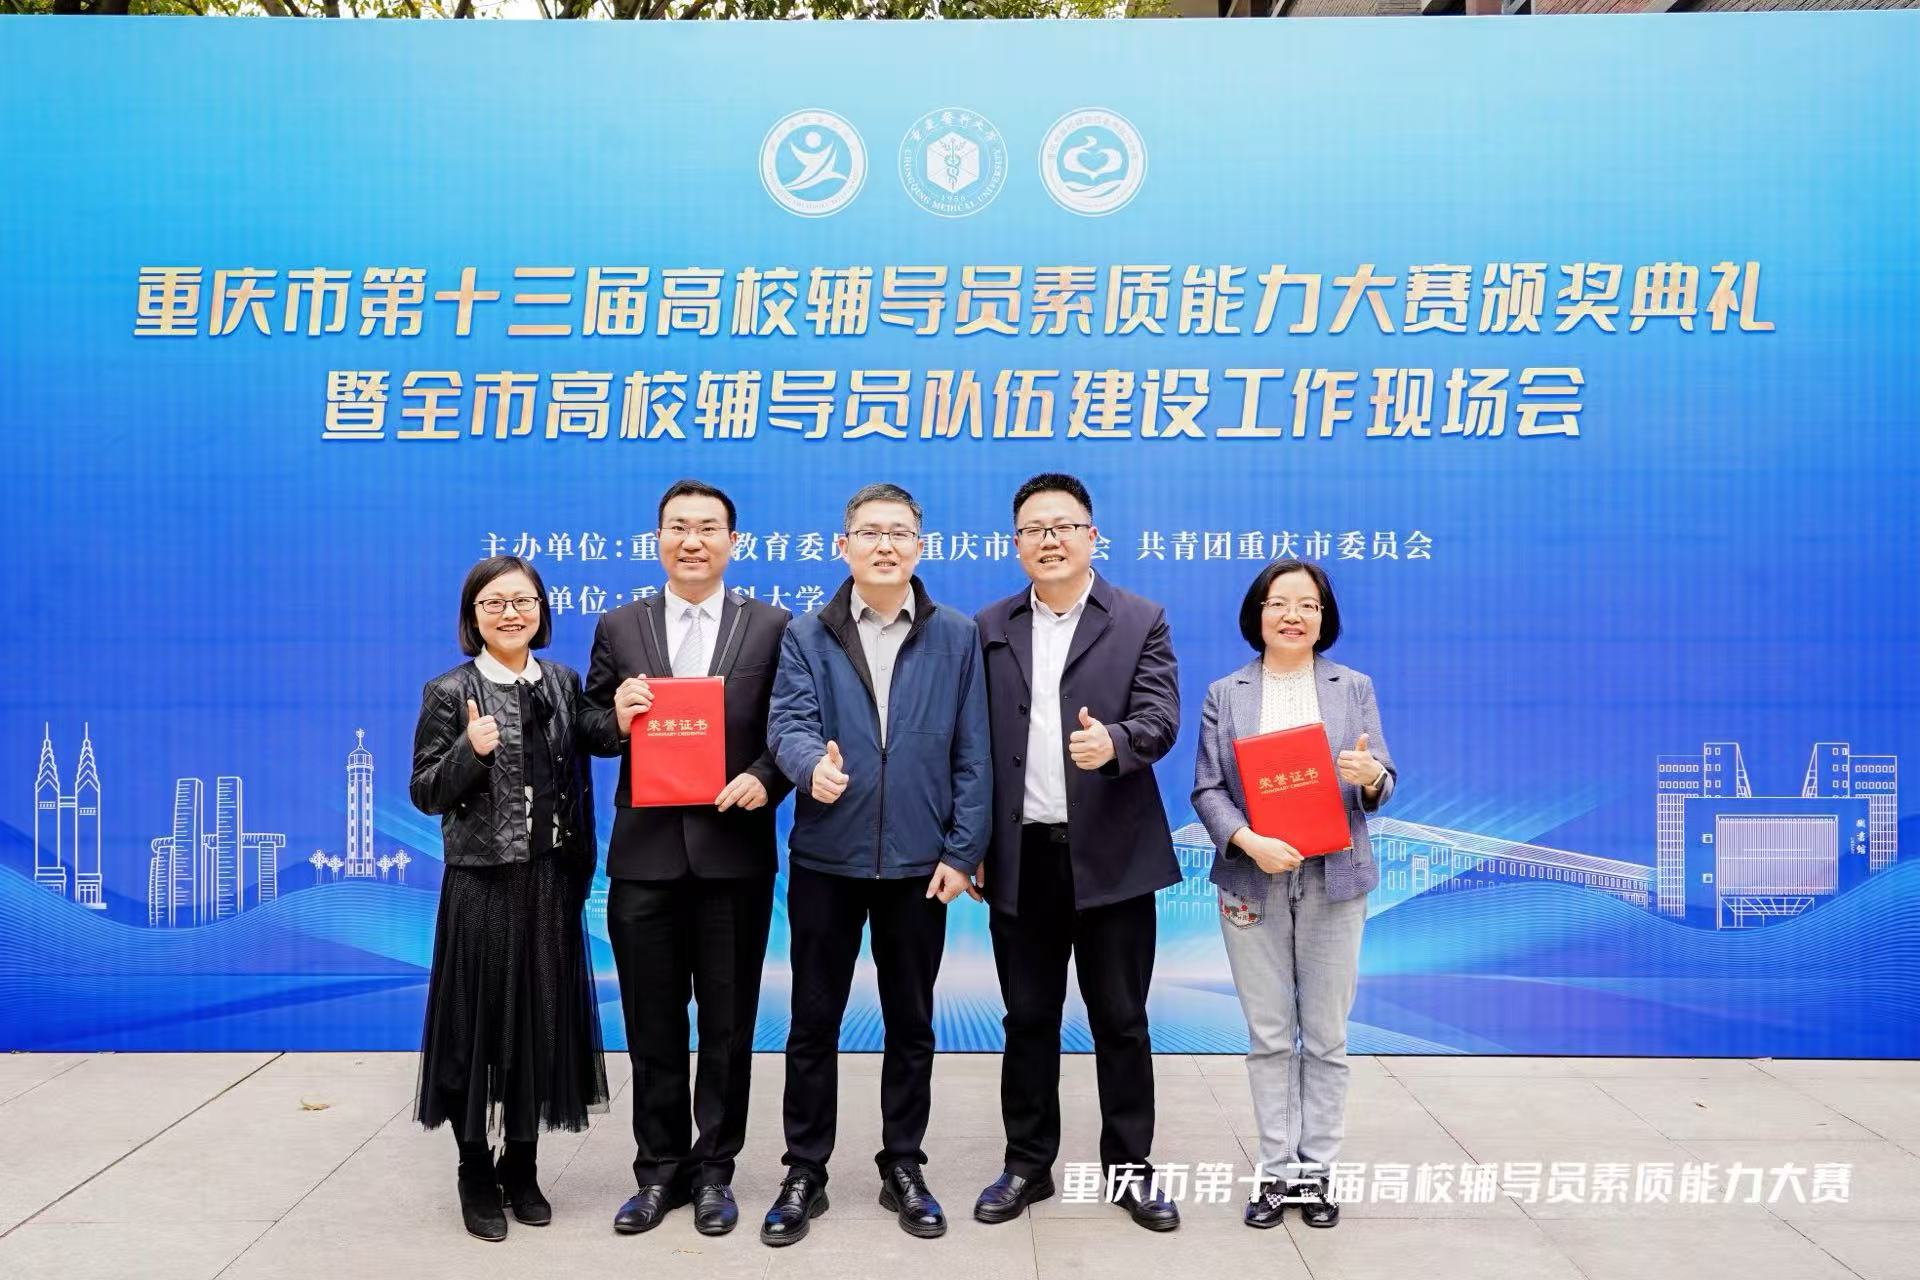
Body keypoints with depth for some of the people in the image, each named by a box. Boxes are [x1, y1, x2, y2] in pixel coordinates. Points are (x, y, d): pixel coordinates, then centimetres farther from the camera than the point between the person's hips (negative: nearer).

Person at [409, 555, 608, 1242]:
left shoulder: (564, 684, 6)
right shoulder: (449, 692, -4)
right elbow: (426, 794, -5)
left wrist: (580, 871, 9)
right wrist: (470, 750, -23)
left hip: (550, 882, 3)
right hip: (481, 883, -3)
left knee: (544, 1020, 9)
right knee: (478, 1022, 4)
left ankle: (521, 1166, 26)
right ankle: (476, 1172, 22)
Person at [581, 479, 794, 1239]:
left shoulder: (771, 628, 2)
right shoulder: (619, 628, 7)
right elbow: (594, 728, 9)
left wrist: (765, 779, -17)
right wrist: (615, 718, -13)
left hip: (733, 850, -1)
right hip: (645, 853, 2)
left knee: (728, 1025, 9)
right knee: (652, 1025, 11)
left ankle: (714, 1170, 24)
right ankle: (659, 1169, 26)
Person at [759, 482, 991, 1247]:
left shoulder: (957, 637, 2)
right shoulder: (806, 636, 2)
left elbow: (971, 754, 0)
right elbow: (788, 722, -12)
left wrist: (961, 851, -6)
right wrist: (812, 764, -35)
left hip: (918, 861, 0)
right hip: (826, 858, 0)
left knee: (910, 1024, 12)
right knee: (813, 1023, 8)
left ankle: (903, 1169, 27)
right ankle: (804, 1173, 23)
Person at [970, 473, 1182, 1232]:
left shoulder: (1141, 621, 1)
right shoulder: (989, 628, 7)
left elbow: (1160, 719, -10)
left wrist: (1113, 741, -32)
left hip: (1111, 854, -2)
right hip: (1021, 855, 2)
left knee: (1121, 1021, 8)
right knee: (1028, 1019, 12)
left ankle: (1129, 1168, 23)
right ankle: (1027, 1165, 25)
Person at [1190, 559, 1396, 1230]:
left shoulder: (1353, 687, 6)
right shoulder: (1225, 695, 5)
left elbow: (1382, 783, 5)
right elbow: (1207, 790, 0)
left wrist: (1370, 776, -19)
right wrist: (1249, 842, -17)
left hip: (1334, 881, 0)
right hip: (1252, 883, 0)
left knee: (1326, 1036, 6)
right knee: (1268, 1036, 6)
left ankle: (1316, 1168, 18)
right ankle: (1276, 1170, 17)